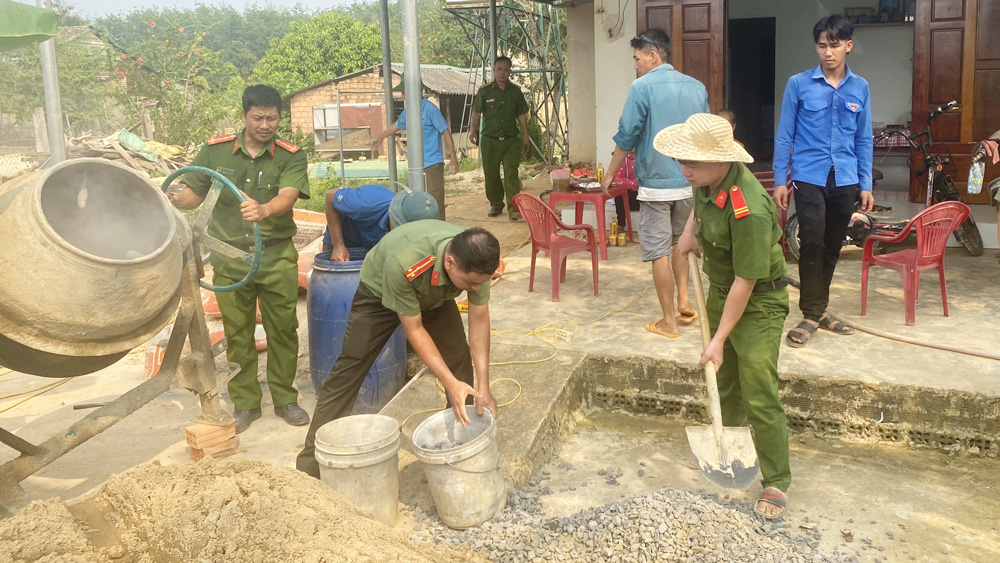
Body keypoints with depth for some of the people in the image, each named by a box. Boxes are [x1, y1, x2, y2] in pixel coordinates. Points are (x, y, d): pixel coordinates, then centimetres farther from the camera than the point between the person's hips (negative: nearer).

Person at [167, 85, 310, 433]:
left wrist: (263, 210, -43)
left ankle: (284, 399, 22)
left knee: (283, 330, 5)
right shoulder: (216, 151, 2)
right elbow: (194, 194, 7)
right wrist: (176, 201, -17)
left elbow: (288, 195, -21)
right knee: (237, 334, 8)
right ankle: (245, 404, 22)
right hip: (230, 258, 1)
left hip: (277, 257, -1)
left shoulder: (290, 157, -4)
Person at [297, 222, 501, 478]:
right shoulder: (403, 264, -46)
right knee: (347, 373, -4)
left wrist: (483, 386, -27)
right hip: (379, 291, -4)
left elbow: (479, 319, -23)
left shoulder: (476, 260, -33)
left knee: (460, 360, -8)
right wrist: (450, 383, -35)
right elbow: (414, 330, -33)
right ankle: (310, 465, 4)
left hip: (435, 295, 4)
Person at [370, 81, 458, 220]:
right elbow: (397, 125, 30)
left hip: (432, 163, -8)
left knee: (435, 201, -8)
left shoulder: (430, 109, -13)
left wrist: (453, 158, -15)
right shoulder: (408, 111, 10)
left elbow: (445, 132, -12)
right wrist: (379, 137, 42)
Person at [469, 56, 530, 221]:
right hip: (489, 140, 0)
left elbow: (522, 115, 11)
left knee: (511, 175, -8)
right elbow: (476, 113, -3)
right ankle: (496, 205, 22)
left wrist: (525, 137, 10)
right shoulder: (484, 91, 0)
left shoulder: (516, 91, 6)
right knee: (491, 175, 7)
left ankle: (513, 207, -9)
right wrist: (473, 130, -18)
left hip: (511, 140, 0)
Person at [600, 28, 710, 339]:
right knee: (681, 242, 25)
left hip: (656, 183, -6)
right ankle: (684, 301, 21)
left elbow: (627, 136, -10)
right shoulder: (697, 87, 6)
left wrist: (610, 174, 2)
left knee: (659, 251, 3)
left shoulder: (642, 87, -11)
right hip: (690, 182, 6)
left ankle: (669, 322, 8)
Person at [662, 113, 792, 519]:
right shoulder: (707, 180, -10)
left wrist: (719, 340, -26)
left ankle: (776, 482, 6)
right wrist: (690, 233, 4)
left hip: (757, 302, -9)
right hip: (721, 290, 9)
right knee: (723, 378, 22)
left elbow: (745, 283, -30)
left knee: (759, 394, -8)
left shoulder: (749, 211, -35)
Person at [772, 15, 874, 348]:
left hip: (845, 181, 3)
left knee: (832, 248, 10)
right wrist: (780, 181, -2)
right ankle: (811, 315, 3)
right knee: (811, 245, -8)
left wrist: (866, 185, 7)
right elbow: (784, 135, 1)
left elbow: (863, 140, 10)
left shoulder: (860, 88, 6)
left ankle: (819, 309, 23)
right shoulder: (799, 84, -2)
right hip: (809, 179, -3)